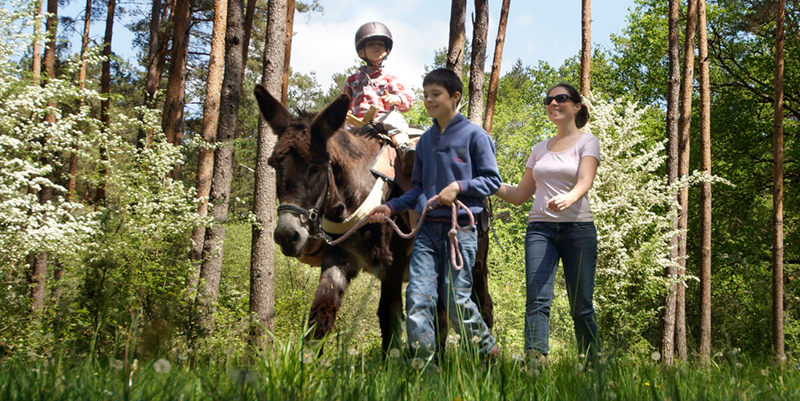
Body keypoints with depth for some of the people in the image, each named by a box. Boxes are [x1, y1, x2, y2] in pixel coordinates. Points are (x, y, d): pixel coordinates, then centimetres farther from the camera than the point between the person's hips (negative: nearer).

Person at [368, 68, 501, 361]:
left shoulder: (474, 135, 0)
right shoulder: (426, 140, 15)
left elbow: (493, 180, 0)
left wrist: (459, 186, -15)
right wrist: (391, 207, 6)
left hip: (461, 228, -5)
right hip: (427, 228, 5)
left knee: (456, 299, -2)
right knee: (417, 298, -7)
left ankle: (488, 351, 19)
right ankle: (423, 362, -1)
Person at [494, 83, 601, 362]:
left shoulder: (587, 142, 7)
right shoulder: (539, 149, 20)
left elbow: (585, 181, -12)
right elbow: (520, 195, 22)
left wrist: (568, 198, -33)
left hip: (577, 228, -3)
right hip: (540, 228, 3)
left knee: (581, 306, -2)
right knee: (537, 299, -15)